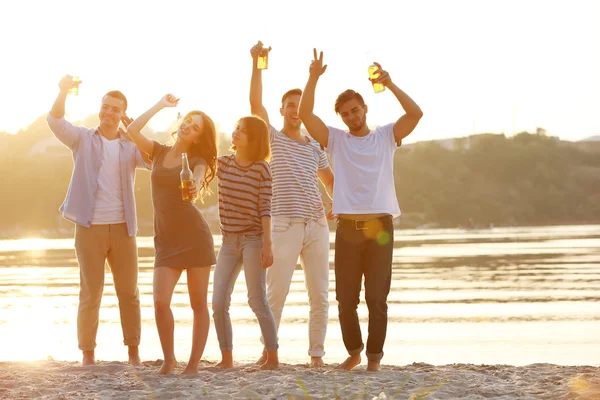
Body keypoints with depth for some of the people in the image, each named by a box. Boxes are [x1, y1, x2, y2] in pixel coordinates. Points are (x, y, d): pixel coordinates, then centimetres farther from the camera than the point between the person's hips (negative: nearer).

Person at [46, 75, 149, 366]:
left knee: (129, 293, 5)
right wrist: (63, 92, -30)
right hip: (89, 228, -2)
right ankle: (88, 355, 7)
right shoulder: (82, 139, 5)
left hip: (122, 228, 2)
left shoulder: (132, 145, 8)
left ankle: (133, 352, 13)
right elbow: (55, 121, -11)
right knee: (90, 294, 1)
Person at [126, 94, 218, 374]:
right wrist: (160, 105, 1)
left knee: (198, 303, -1)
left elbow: (199, 180, -22)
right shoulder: (159, 152, 10)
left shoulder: (197, 160, 1)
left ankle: (194, 362, 7)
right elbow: (132, 130, -5)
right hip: (166, 239, 2)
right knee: (160, 301, -10)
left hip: (194, 235, -2)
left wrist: (195, 186, -46)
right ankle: (168, 358, 8)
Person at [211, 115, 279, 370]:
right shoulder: (223, 163, 7)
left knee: (257, 301, -4)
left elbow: (265, 208, -9)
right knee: (218, 303, -1)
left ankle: (272, 357, 5)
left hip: (253, 239, -5)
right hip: (229, 241, 5)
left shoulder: (261, 168, -6)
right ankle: (226, 358, 9)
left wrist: (267, 245, -15)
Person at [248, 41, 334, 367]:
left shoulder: (315, 148, 16)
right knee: (276, 292, -5)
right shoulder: (272, 139, 6)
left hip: (317, 225, 4)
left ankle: (317, 353, 8)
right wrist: (256, 63, -13)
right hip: (285, 226, -4)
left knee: (319, 294, 2)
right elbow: (256, 103, -7)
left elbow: (330, 181, 24)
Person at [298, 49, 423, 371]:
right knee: (346, 298, 5)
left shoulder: (386, 136, 9)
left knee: (377, 297, -2)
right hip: (347, 228, 1)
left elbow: (416, 114, -5)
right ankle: (353, 352, 22)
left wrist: (389, 84, -10)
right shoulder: (335, 139, 10)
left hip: (380, 227, -1)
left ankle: (374, 358, 5)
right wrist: (314, 78, -11)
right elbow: (305, 114, -2)